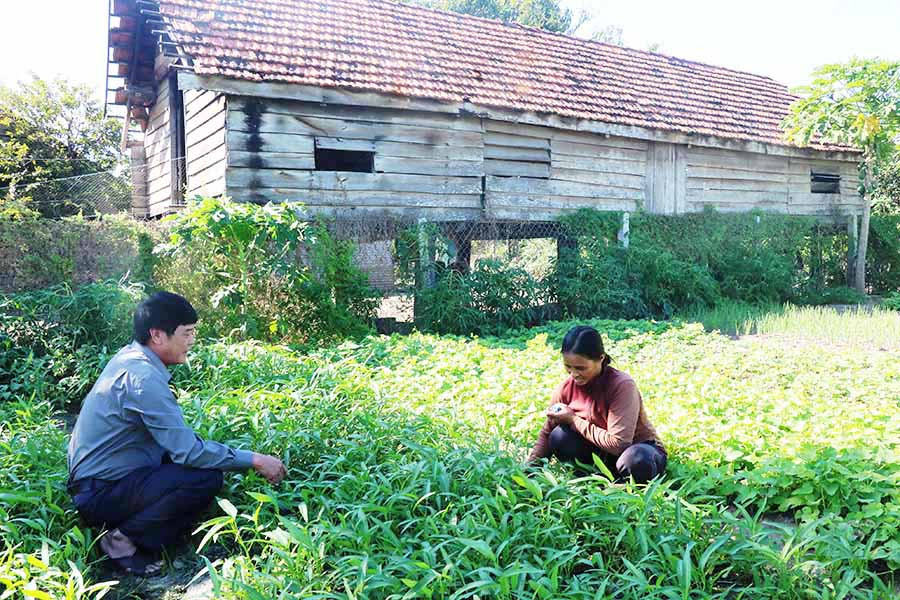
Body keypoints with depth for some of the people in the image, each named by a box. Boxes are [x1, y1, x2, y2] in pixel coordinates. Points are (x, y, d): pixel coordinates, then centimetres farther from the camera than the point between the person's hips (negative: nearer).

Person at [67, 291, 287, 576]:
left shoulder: (131, 357, 4)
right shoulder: (143, 378, -26)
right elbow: (188, 451, -26)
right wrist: (254, 460, -18)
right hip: (100, 494, -10)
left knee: (209, 457, 6)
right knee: (207, 477, -23)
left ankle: (127, 529, 6)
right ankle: (125, 539, -6)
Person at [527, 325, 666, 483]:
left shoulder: (622, 385, -26)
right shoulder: (566, 388, -11)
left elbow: (618, 444, -30)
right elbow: (547, 434, -1)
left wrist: (574, 420, -25)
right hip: (602, 451, 4)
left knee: (636, 461, -39)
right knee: (560, 437, -22)